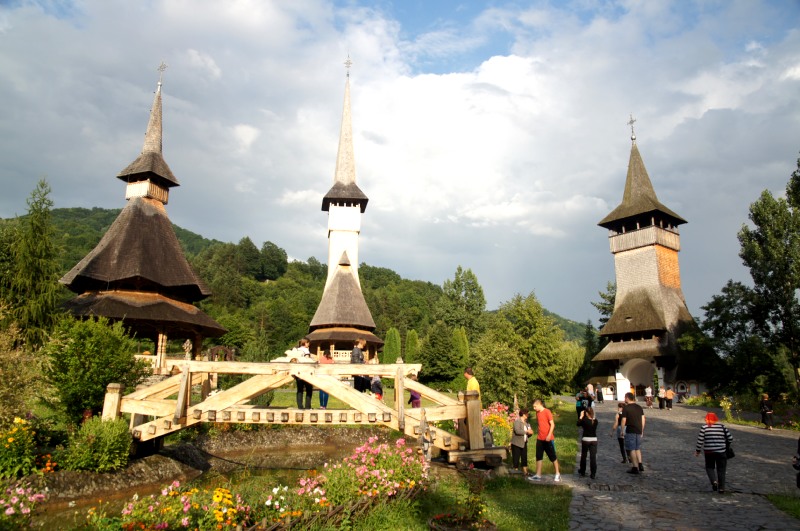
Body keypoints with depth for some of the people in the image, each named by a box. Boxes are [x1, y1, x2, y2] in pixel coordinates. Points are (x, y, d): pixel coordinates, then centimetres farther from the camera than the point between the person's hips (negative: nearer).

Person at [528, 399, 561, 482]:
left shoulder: (547, 412, -12)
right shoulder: (537, 413, 9)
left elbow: (552, 424, -15)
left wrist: (549, 435, -23)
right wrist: (538, 434, 15)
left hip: (548, 439, -7)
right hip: (540, 439, 7)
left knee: (553, 456, 5)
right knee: (538, 457, 5)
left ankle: (557, 474, 18)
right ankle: (538, 475, 7)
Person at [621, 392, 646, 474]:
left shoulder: (626, 408, -9)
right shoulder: (639, 407, 9)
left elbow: (624, 420, -10)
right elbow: (643, 419, 10)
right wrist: (642, 430, 18)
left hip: (630, 431, -6)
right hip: (639, 431, 6)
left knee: (632, 450, 0)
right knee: (638, 448, 19)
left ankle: (635, 468, 1)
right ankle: (640, 465, 14)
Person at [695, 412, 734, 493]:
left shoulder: (704, 427, -6)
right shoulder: (722, 426, 0)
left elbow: (700, 440, -7)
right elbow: (730, 439, 1)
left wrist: (697, 451, 5)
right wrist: (725, 445, 21)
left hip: (709, 452, -1)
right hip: (721, 452, 1)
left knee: (709, 467, 17)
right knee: (721, 470, 11)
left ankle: (714, 481, -5)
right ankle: (721, 488, 11)